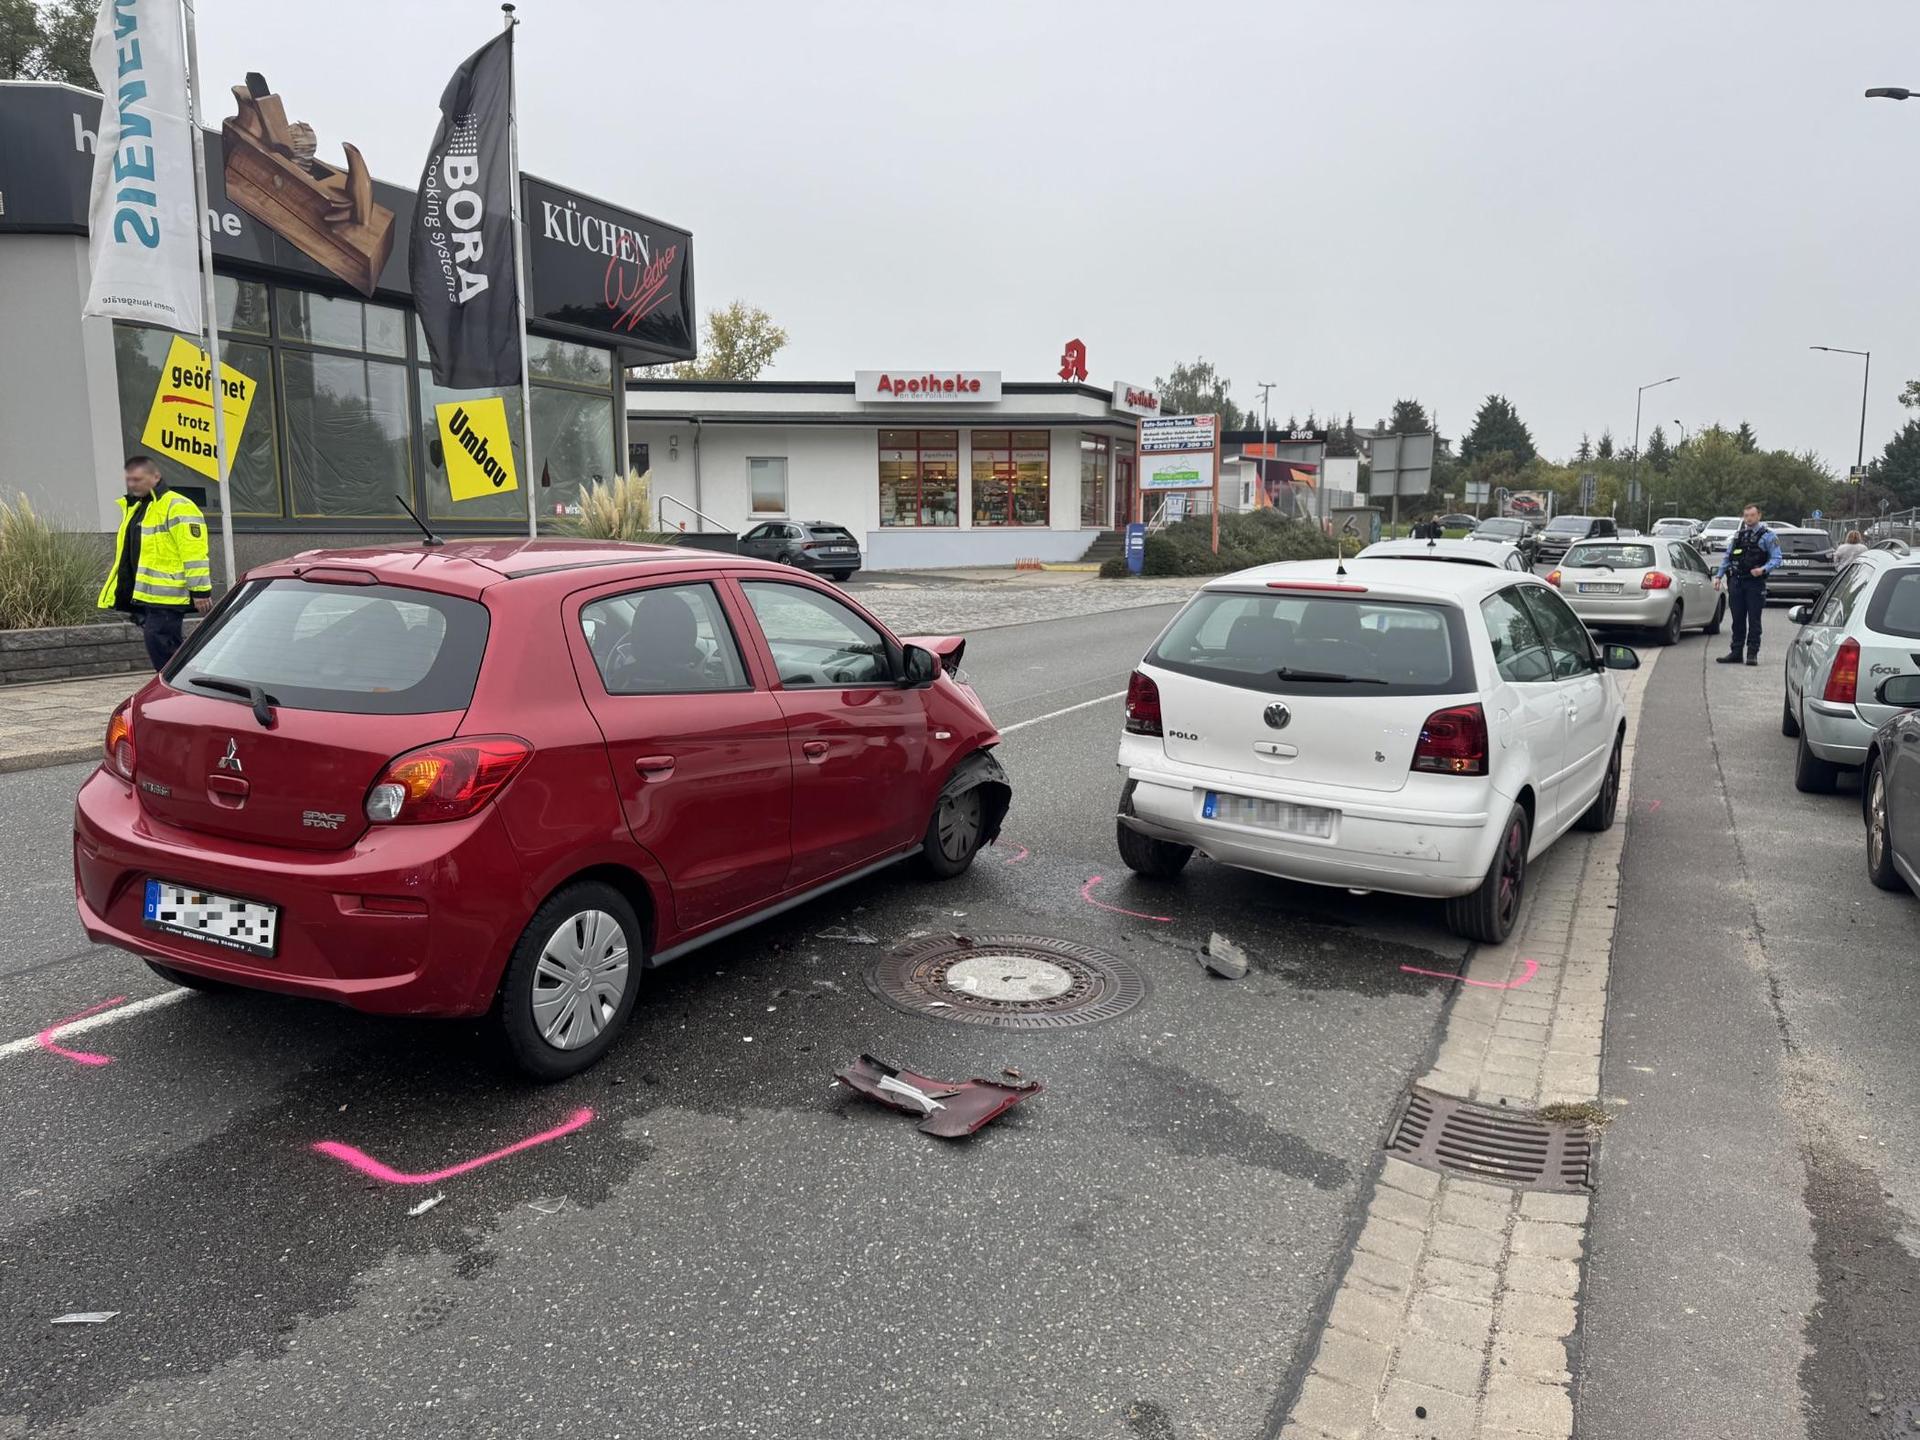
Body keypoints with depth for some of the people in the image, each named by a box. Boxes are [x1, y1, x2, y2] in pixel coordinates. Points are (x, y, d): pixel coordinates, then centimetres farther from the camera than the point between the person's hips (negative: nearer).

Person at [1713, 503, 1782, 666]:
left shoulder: (1767, 536, 2)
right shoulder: (1738, 535, 16)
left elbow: (1776, 559, -2)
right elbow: (1727, 558, 19)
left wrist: (1763, 569, -19)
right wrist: (1719, 576, 9)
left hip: (1755, 582, -4)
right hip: (1736, 582, 4)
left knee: (1754, 620, -2)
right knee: (1738, 619, 8)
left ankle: (1752, 653, 3)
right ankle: (1736, 652, 14)